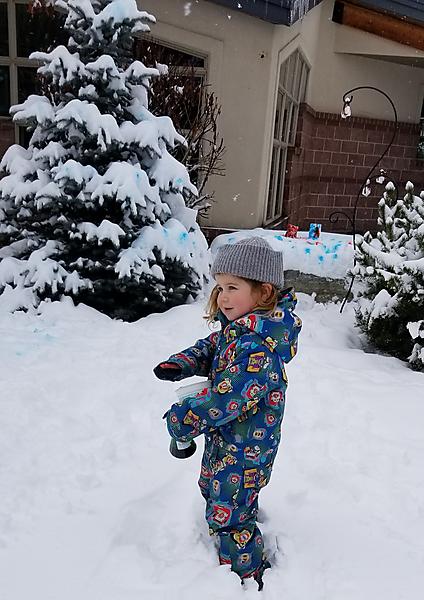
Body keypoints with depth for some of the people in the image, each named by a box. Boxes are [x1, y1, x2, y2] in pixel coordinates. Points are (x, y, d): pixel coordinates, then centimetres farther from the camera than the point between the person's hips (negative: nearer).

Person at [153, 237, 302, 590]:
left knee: (227, 513, 7)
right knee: (212, 488, 30)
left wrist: (183, 420, -21)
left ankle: (249, 575, 31)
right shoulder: (236, 328, -3)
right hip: (224, 438, 10)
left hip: (243, 449, -10)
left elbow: (226, 400, -35)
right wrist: (180, 365, -9)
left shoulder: (257, 349, -35)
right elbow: (209, 349, 11)